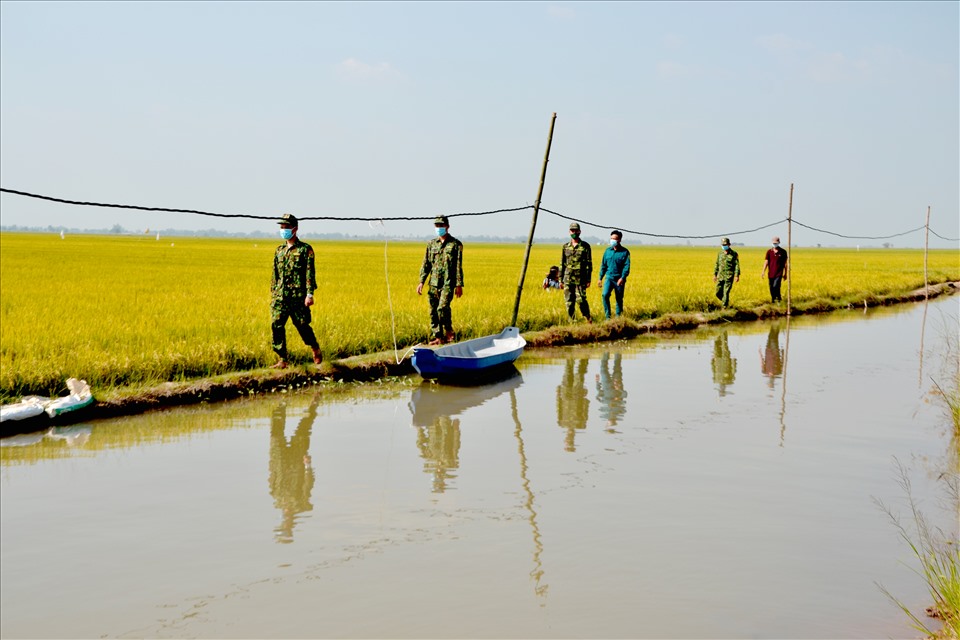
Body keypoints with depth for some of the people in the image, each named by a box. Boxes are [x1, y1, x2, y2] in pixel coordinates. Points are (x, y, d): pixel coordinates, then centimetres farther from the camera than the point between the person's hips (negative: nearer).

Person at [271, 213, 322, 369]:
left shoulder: (305, 249, -2)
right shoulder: (279, 250, 15)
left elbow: (310, 273, -8)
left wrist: (310, 294, -15)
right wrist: (273, 294, 16)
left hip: (298, 296, -5)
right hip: (280, 296, 5)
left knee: (302, 326, 2)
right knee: (277, 325, -7)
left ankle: (316, 350, 28)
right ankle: (282, 361, -4)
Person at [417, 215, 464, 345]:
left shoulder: (455, 244, 1)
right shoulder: (431, 244, 13)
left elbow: (459, 266, -2)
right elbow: (426, 264, 14)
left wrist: (459, 285, -8)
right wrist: (421, 282, 4)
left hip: (448, 283, -5)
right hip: (434, 283, 5)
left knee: (442, 308, -19)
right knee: (433, 311, 3)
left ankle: (449, 331, 3)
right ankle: (438, 337, 11)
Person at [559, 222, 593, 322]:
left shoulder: (585, 246, 0)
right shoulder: (565, 246, 11)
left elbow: (589, 263, -1)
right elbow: (562, 263, 15)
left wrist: (588, 279, -7)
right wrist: (560, 279, 10)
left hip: (580, 279, -4)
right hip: (568, 279, 4)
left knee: (581, 300, -10)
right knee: (569, 302, 2)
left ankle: (588, 318, 10)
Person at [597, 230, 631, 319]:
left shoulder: (625, 252, -3)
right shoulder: (608, 251, 8)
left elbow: (627, 266, -9)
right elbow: (603, 265, 14)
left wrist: (622, 278, -21)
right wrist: (600, 278, 12)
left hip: (619, 279, -2)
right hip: (609, 278, 2)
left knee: (619, 299, 6)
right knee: (605, 295, -17)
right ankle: (607, 316, -10)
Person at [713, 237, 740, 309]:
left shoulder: (734, 254, -4)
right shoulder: (720, 253, 11)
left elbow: (737, 265, -7)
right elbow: (717, 264, 17)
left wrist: (737, 275, -14)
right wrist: (715, 274, 15)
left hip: (729, 277, -5)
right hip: (720, 276, 5)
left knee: (726, 292, -8)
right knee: (718, 293, 3)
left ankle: (725, 306, 0)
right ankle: (726, 302, 27)